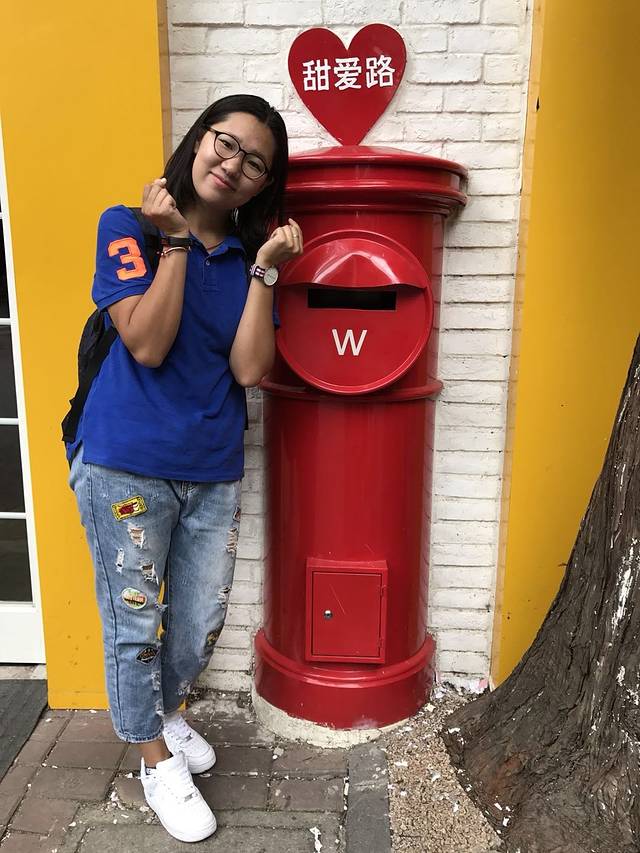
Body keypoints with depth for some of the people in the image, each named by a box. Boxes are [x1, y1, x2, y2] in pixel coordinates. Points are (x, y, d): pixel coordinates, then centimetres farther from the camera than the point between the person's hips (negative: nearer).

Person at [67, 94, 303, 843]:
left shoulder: (250, 253, 6)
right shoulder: (128, 227, -3)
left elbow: (250, 369, -6)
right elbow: (146, 345, -15)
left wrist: (263, 270, -10)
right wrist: (174, 241, -12)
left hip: (213, 471, 4)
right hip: (125, 464, -3)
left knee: (202, 621, 15)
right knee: (134, 621, 11)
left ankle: (166, 710, 48)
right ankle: (155, 756, 37)